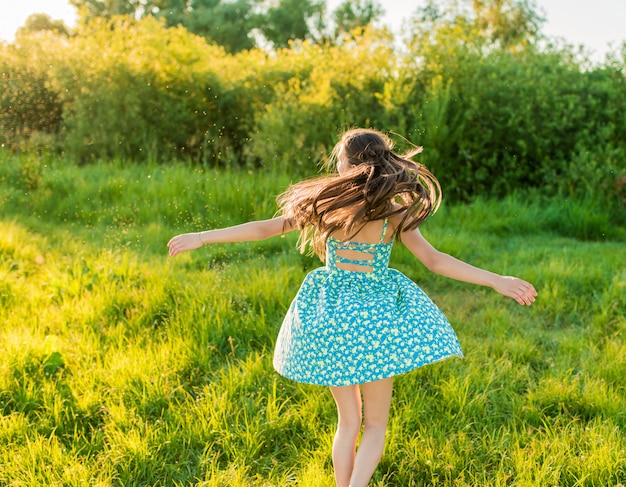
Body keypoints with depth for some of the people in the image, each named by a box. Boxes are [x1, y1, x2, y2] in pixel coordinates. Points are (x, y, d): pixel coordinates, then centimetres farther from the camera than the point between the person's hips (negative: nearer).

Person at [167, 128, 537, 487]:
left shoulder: (325, 203, -6)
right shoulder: (396, 213, -7)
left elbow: (264, 228, -3)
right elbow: (435, 260, -8)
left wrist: (201, 237, 6)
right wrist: (498, 281, -3)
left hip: (329, 317, 2)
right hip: (375, 314, -1)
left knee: (348, 421, 18)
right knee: (375, 425, 12)